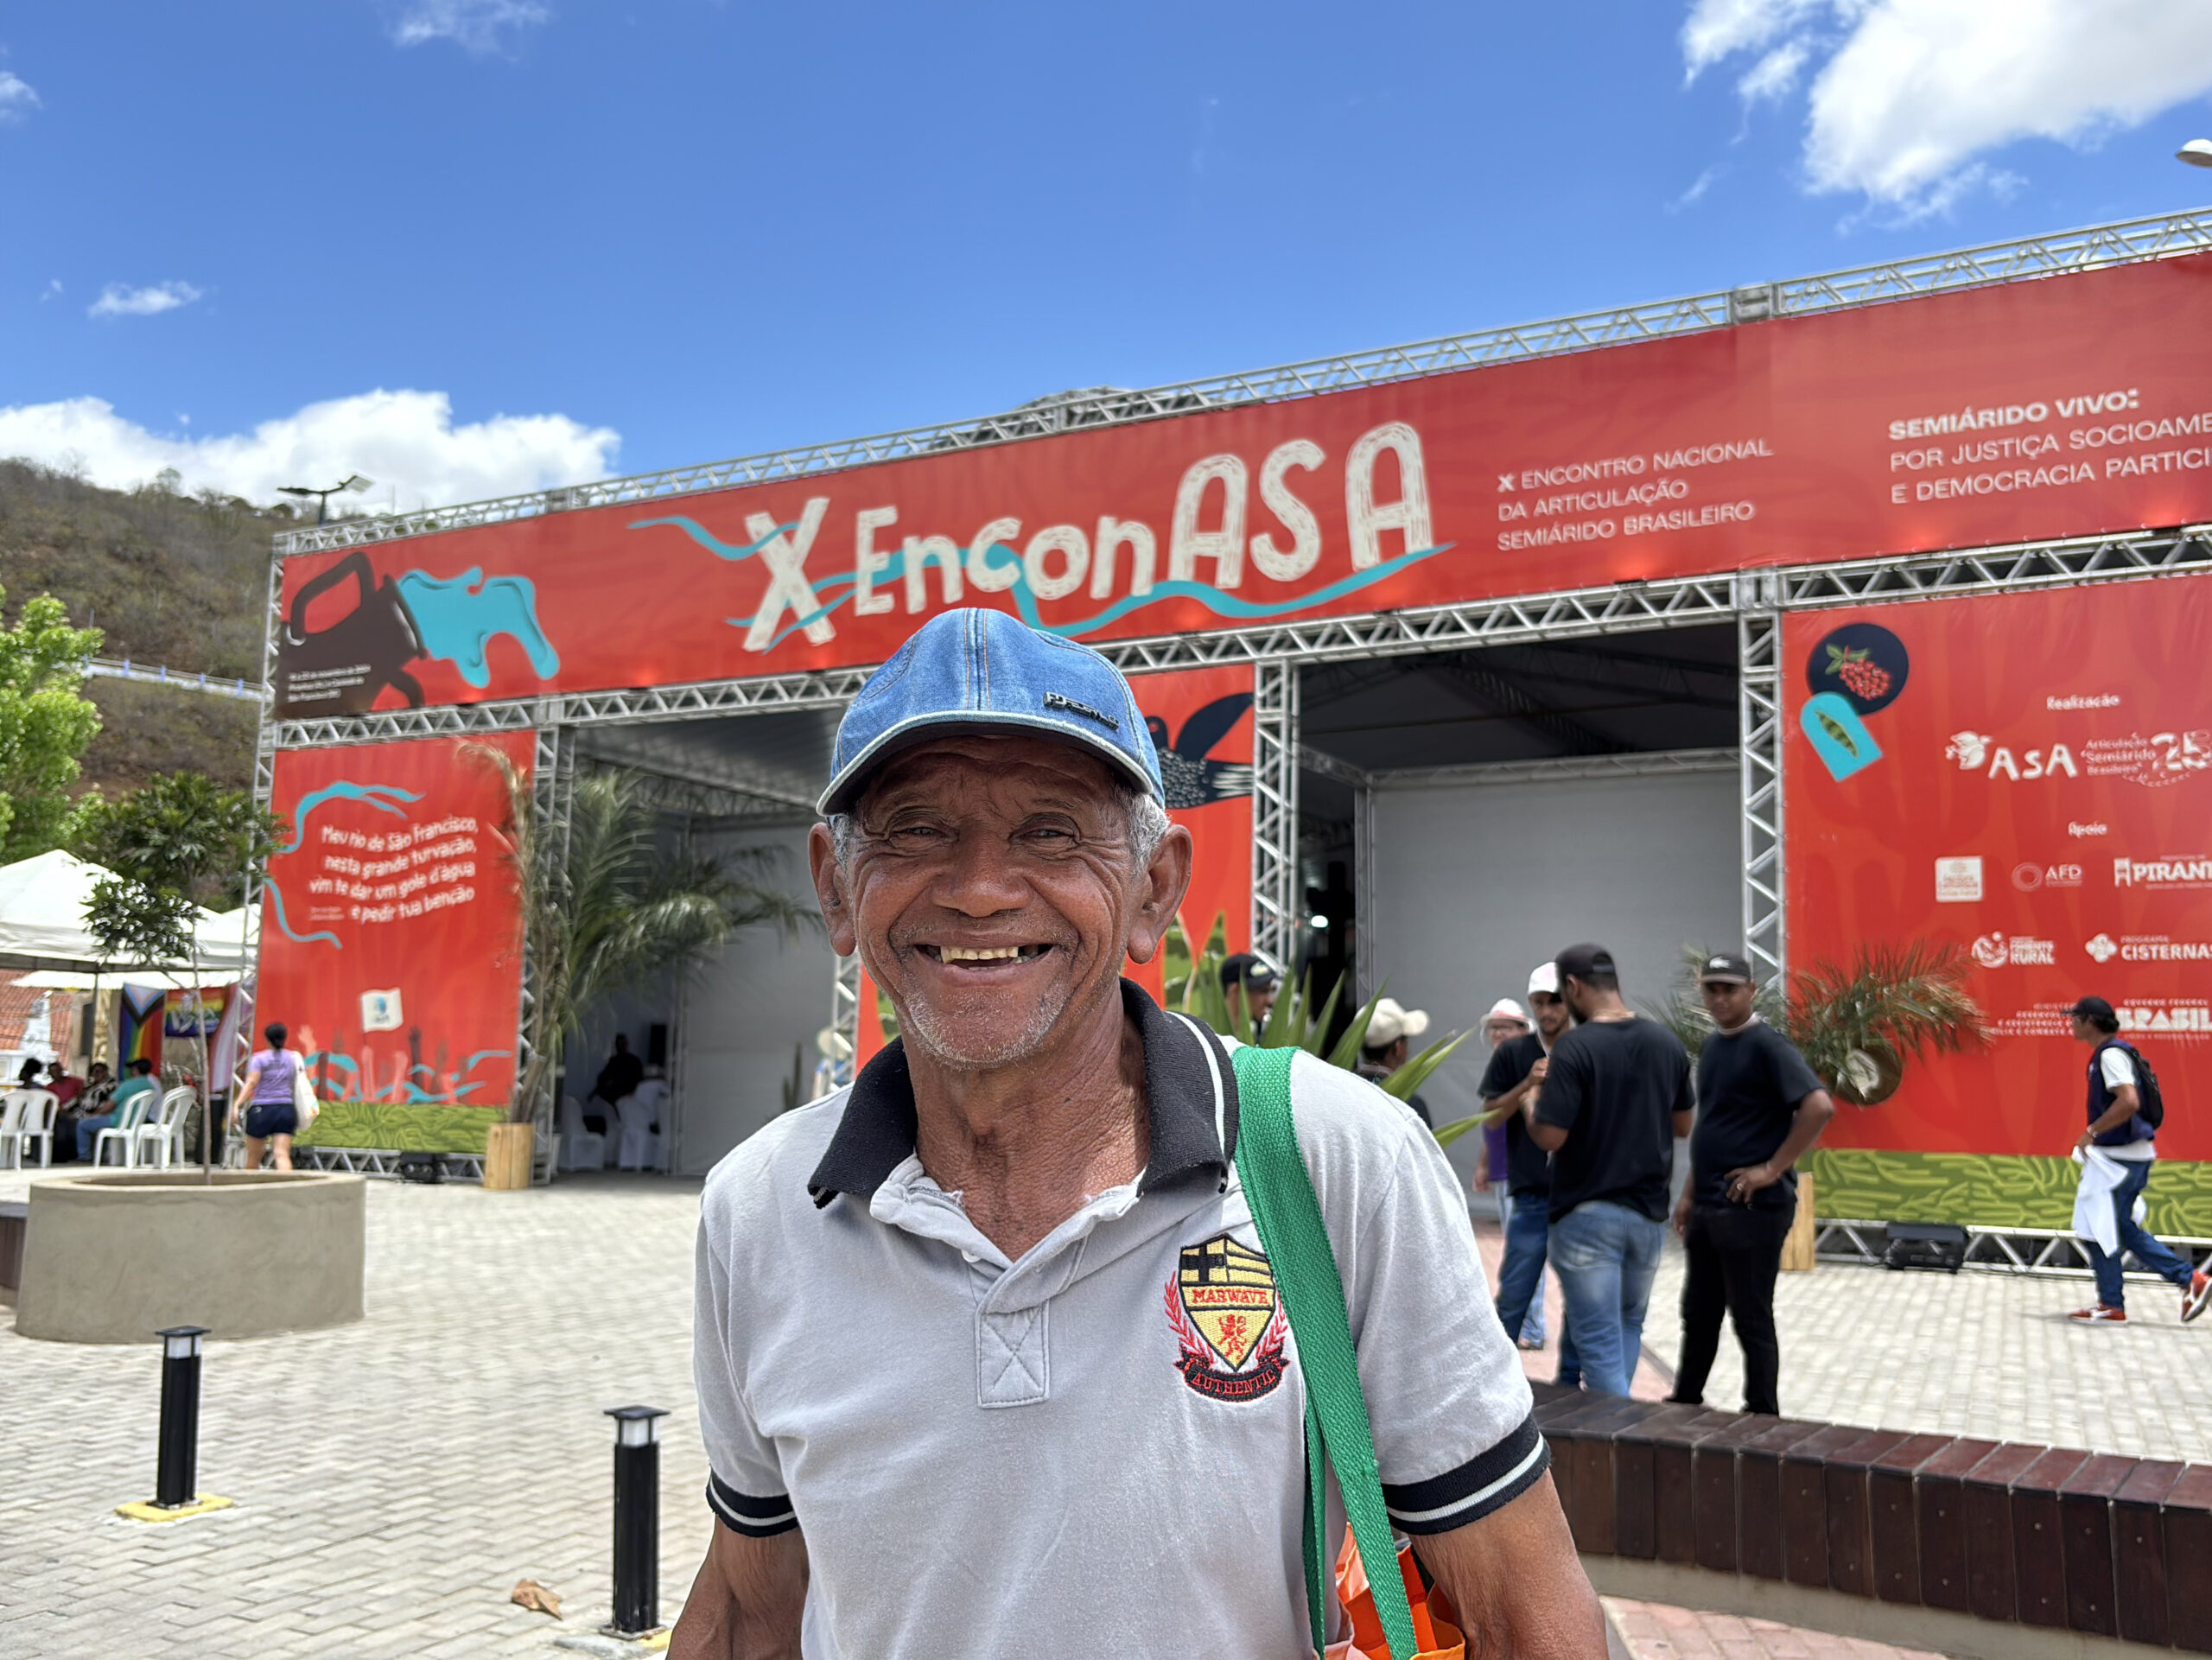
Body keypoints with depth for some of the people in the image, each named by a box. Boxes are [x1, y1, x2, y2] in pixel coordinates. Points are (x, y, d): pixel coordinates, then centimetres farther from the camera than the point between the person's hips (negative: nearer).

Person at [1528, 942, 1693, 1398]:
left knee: (1599, 1341, 0)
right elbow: (1682, 1125, 13)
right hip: (1649, 1212, 6)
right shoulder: (1668, 1043, 2)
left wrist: (1532, 1100, -1)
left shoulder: (1574, 1048, -17)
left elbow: (1550, 1137, -19)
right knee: (1629, 1324, 22)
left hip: (1587, 1215, -6)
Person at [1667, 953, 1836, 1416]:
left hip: (1752, 1207, -8)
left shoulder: (1766, 1045, -12)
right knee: (1698, 1313, 17)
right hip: (1707, 1206, 8)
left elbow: (1819, 1107, -24)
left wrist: (1773, 1169, -20)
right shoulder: (1711, 1047, 13)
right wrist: (1690, 1193, 18)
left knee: (1751, 1320, 2)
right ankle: (1686, 1402, 29)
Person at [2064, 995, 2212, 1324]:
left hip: (2122, 1157, -10)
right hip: (2131, 1156, 10)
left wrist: (2091, 1132, -22)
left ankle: (2111, 1306, 3)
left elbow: (2129, 1102, -29)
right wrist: (2095, 1135, 21)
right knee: (2122, 1229, 14)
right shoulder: (2109, 1052, 15)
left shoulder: (2111, 1054, -16)